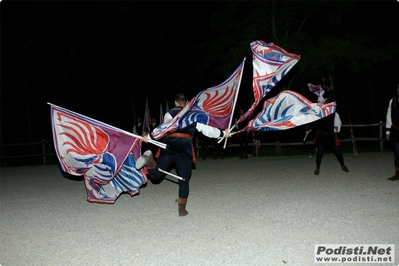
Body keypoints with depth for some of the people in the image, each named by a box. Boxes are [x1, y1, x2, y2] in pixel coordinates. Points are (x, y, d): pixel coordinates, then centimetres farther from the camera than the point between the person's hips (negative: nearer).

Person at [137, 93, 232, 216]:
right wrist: (223, 133, 27)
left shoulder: (170, 114, 10)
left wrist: (149, 137, -6)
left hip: (169, 146, 0)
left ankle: (150, 161, -32)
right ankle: (182, 208, 8)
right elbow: (207, 130, 16)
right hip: (185, 149, 1)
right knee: (184, 179, 11)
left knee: (156, 175, 0)